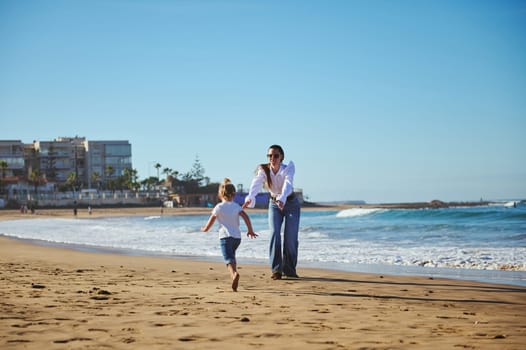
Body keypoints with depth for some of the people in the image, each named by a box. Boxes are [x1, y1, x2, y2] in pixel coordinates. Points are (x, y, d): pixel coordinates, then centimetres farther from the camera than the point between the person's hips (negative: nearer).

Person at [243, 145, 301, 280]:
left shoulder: (288, 168, -25)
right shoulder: (264, 170, -19)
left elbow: (287, 184, -44)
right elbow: (256, 184, -37)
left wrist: (282, 199, -64)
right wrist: (250, 198, -59)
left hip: (291, 204, -1)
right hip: (274, 204, 2)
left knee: (290, 237, -7)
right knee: (274, 234, -17)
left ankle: (289, 270, 11)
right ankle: (276, 270, -15)